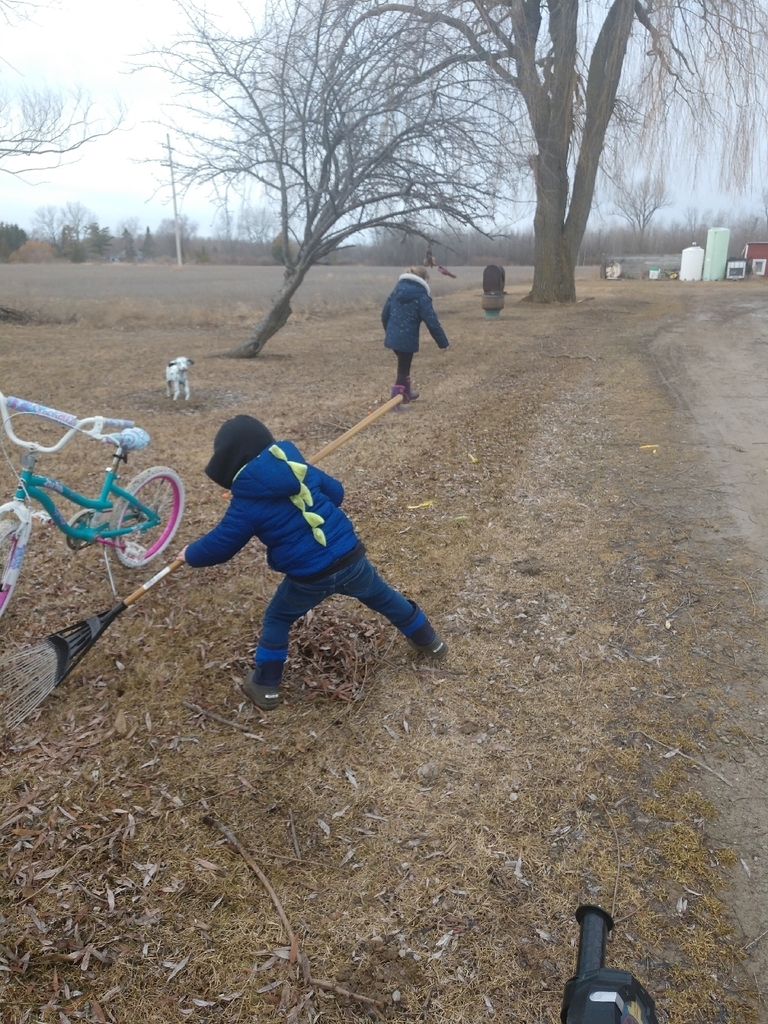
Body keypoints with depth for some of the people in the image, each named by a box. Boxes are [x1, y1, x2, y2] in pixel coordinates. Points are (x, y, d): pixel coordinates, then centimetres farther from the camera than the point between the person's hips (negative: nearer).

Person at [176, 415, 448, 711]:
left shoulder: (247, 503, -9)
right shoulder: (299, 467, 4)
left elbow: (218, 546, 0)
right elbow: (336, 492, 18)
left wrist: (190, 554, 21)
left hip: (309, 578, -4)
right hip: (350, 558, 4)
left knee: (276, 620, 22)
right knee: (384, 597, 29)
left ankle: (265, 686, 29)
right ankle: (429, 641, 46)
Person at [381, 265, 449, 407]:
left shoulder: (397, 291, 8)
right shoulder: (421, 297, -12)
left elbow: (385, 313, 15)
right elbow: (432, 322, -14)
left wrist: (388, 330, 31)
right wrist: (443, 342, -8)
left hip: (392, 337, 7)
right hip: (407, 340, -7)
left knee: (404, 365, 25)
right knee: (403, 369, 2)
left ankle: (406, 393, 40)